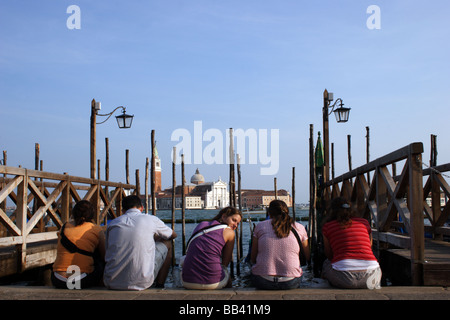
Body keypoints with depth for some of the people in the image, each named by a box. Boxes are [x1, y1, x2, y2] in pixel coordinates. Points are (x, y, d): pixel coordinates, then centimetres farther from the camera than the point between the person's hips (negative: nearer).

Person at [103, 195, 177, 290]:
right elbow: (173, 235, 23)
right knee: (167, 243, 19)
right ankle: (159, 286, 22)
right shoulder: (151, 219, 3)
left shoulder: (112, 223, 10)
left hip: (111, 284, 3)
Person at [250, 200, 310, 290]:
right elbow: (308, 257, 17)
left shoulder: (260, 226, 6)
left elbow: (253, 259, 12)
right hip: (290, 283, 0)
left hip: (262, 282, 0)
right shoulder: (299, 228, 7)